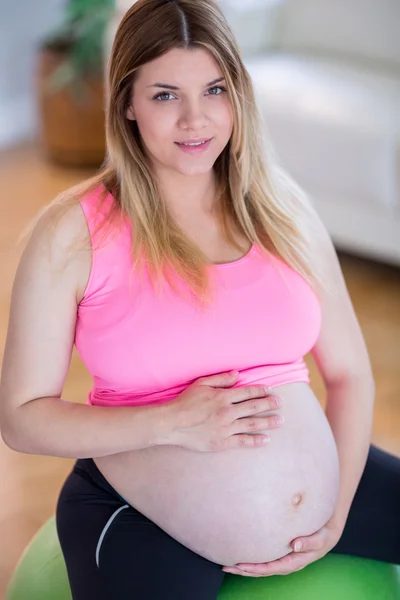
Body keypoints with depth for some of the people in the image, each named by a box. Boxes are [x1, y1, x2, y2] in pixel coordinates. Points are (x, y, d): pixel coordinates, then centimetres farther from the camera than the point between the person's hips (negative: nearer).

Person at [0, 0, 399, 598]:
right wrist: (174, 423, -20)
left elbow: (349, 371, 5)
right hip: (141, 508, -4)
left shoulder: (282, 207, 3)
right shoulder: (73, 232, -8)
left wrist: (337, 513, -7)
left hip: (306, 478, 4)